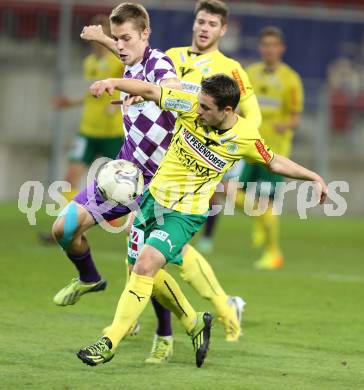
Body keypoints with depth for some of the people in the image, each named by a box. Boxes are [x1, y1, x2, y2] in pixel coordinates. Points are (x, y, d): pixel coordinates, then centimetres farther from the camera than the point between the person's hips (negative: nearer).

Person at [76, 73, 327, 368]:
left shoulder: (246, 138, -14)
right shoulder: (191, 107, -13)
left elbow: (274, 162, 5)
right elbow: (150, 91, -8)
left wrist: (314, 177, 7)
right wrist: (114, 82, -24)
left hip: (186, 214, -5)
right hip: (154, 198, 5)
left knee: (145, 266, -22)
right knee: (144, 272, 12)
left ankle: (110, 343, -18)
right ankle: (195, 323, 35)